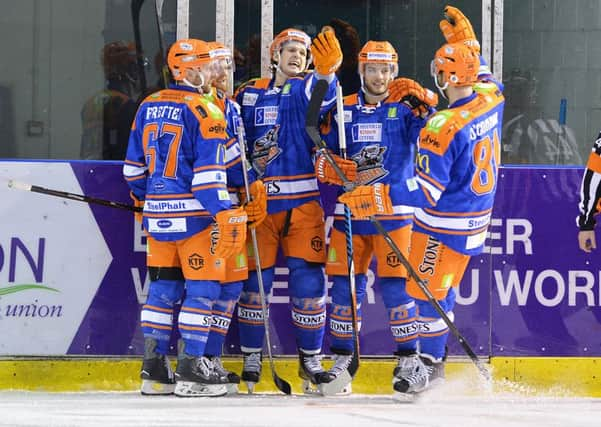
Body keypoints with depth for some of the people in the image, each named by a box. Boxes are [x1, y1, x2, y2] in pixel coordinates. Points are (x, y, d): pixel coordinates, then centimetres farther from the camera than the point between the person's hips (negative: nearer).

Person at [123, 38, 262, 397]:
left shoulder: (148, 107, 10)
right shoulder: (204, 111, -11)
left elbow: (135, 166, 17)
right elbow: (209, 170, -18)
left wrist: (144, 201, 31)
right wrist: (225, 214, -18)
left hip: (158, 214, 7)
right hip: (193, 213, -7)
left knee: (163, 286, 12)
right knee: (202, 287, -1)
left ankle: (154, 369, 12)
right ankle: (191, 369, -4)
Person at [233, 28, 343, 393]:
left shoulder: (309, 87, 6)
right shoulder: (249, 95, 9)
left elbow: (323, 99, -19)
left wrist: (326, 71, -38)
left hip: (304, 199, 0)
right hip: (259, 198, 1)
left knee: (309, 279, -2)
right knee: (255, 279, 1)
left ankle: (311, 359, 9)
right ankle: (252, 359, 12)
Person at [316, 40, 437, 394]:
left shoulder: (404, 107, 3)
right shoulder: (343, 111, 10)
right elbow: (321, 156, 7)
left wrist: (424, 101, -32)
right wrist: (330, 169, -14)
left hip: (395, 213, -3)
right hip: (350, 212, 3)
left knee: (395, 285, -8)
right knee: (345, 285, 3)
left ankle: (408, 356, 3)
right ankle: (342, 358, 13)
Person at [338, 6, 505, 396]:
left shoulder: (444, 127, -27)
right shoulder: (491, 100, -4)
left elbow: (427, 190, -26)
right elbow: (482, 77, 24)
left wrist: (377, 199, -23)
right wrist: (466, 40, 26)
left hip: (445, 224, -9)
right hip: (477, 218, 9)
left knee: (428, 291, 2)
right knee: (443, 287, 19)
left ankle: (429, 368, 6)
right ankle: (437, 357, 26)